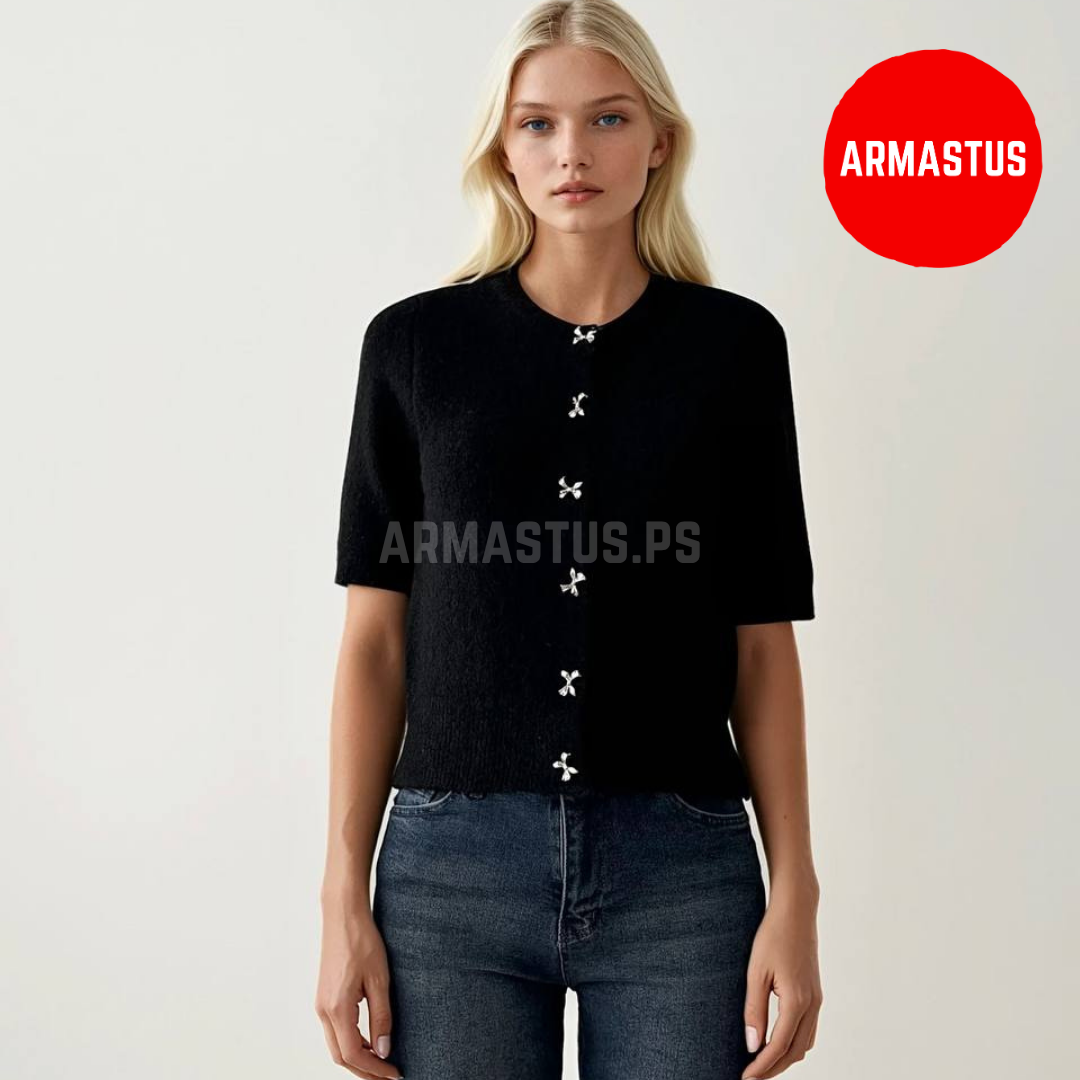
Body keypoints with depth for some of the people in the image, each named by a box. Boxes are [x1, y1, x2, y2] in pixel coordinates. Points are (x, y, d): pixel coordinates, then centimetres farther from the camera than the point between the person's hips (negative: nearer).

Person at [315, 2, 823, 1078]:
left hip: (682, 871, 0)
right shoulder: (414, 343, 2)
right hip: (455, 867, 0)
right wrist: (344, 898, -2)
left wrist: (794, 892, -2)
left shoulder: (734, 343, 2)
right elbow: (374, 634, 2)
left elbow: (763, 640, 3)